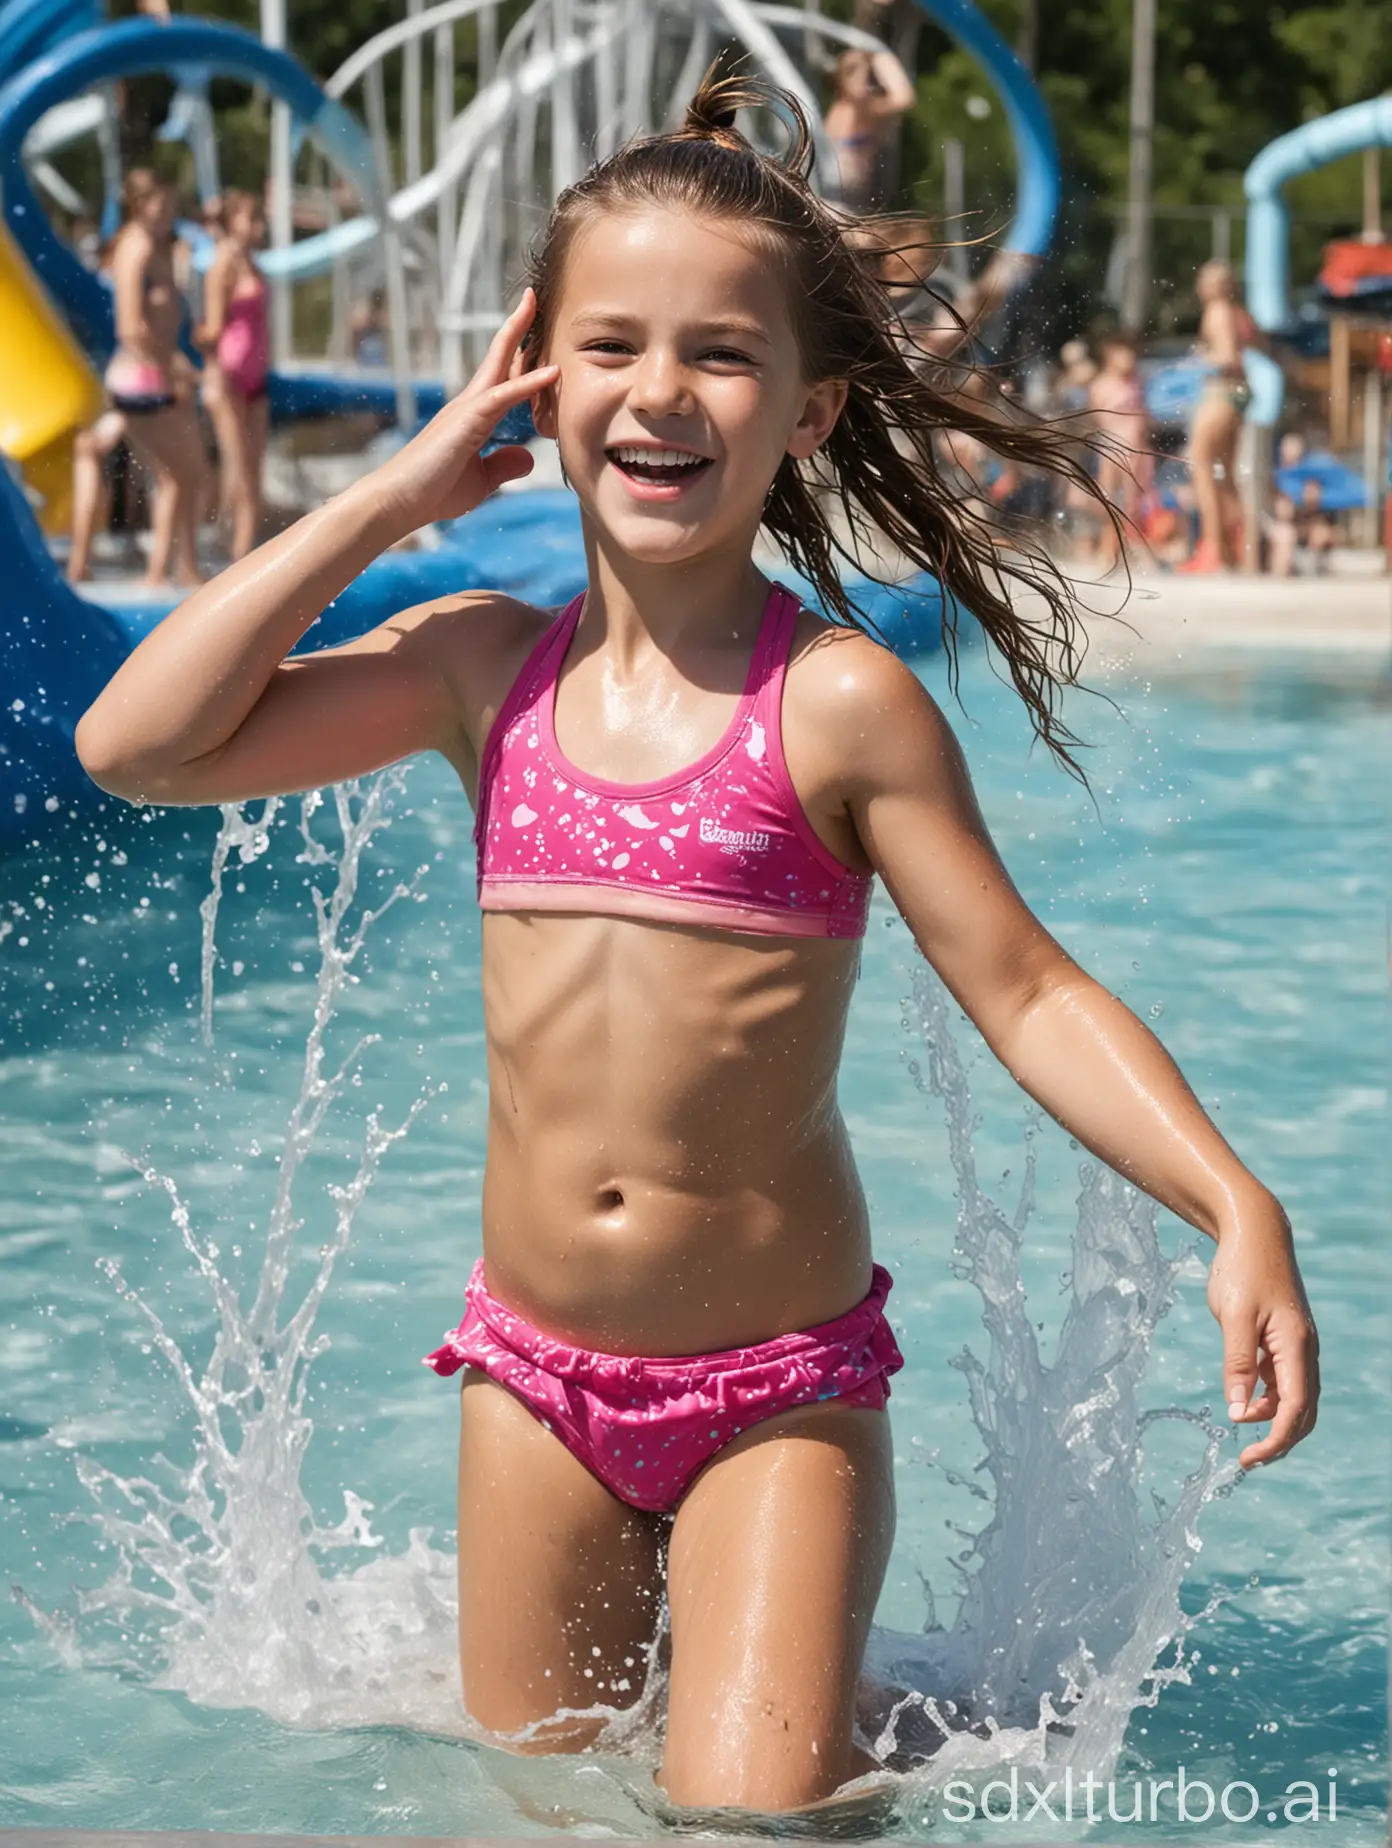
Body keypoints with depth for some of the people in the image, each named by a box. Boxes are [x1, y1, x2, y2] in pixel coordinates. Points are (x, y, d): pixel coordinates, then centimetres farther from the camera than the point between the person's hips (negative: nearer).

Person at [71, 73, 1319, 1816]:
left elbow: (1028, 993, -10)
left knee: (750, 1808, -10)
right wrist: (390, 495, -7)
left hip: (782, 1380, -4)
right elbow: (136, 744, -7)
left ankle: (854, 1712, 21)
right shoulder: (483, 666, -1)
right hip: (535, 1364, 4)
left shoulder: (839, 704, -12)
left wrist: (1236, 1207, -25)